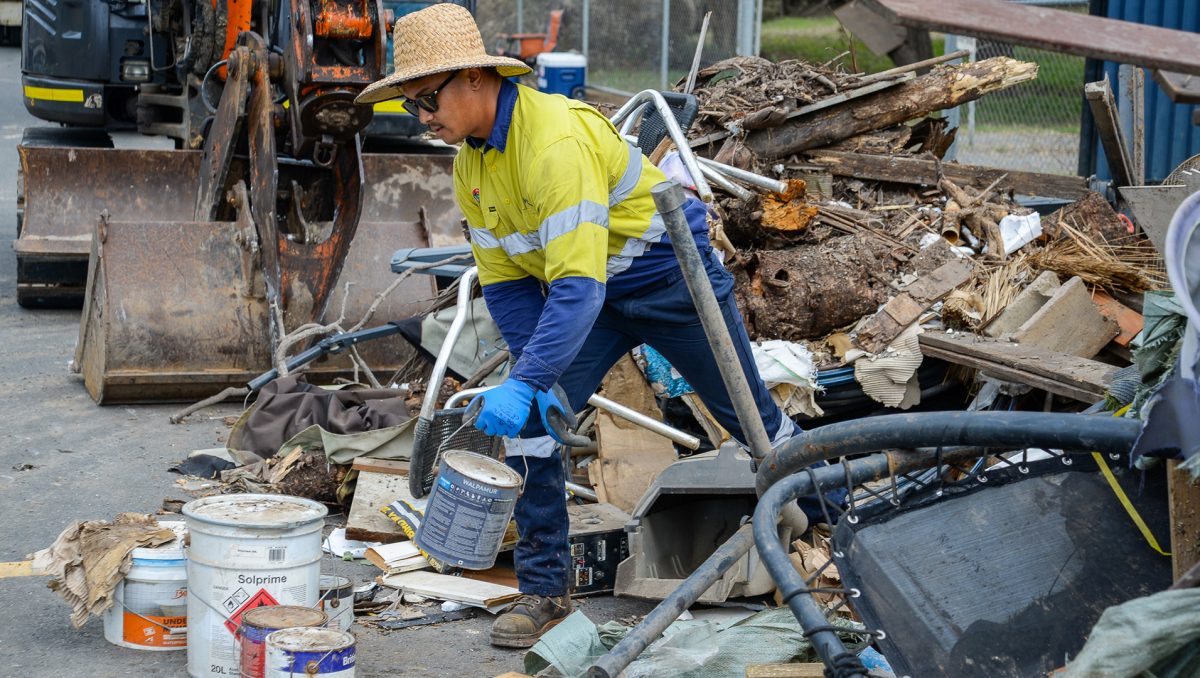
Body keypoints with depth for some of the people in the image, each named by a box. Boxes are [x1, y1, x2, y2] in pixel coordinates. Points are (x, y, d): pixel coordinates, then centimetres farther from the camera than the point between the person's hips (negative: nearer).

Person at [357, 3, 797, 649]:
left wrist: (525, 383, -46)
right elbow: (506, 283, -3)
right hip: (592, 288, 7)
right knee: (529, 419, -11)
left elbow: (577, 285, -41)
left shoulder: (556, 140, -35)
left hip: (671, 274, -7)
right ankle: (544, 587, -1)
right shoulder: (470, 164, -7)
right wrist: (536, 378, -14)